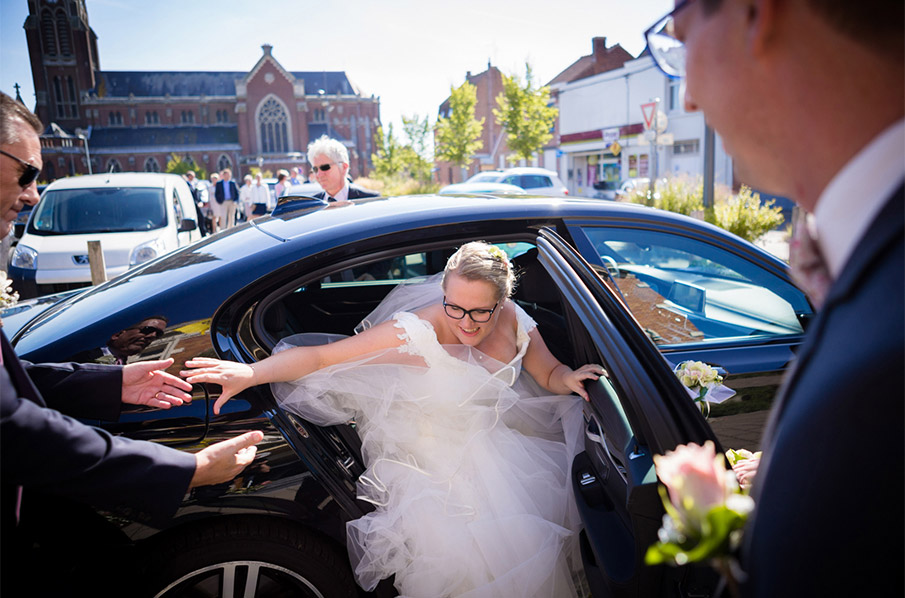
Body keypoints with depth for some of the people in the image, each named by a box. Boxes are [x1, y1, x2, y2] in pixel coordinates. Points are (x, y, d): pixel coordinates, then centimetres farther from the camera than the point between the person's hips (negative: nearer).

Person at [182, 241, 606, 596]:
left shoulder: (514, 321, -9)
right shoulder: (419, 332, -25)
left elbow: (549, 374, 7)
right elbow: (322, 355, -28)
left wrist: (568, 379, -16)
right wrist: (251, 372, -41)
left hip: (493, 444, 4)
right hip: (430, 455, -4)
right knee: (459, 551, -21)